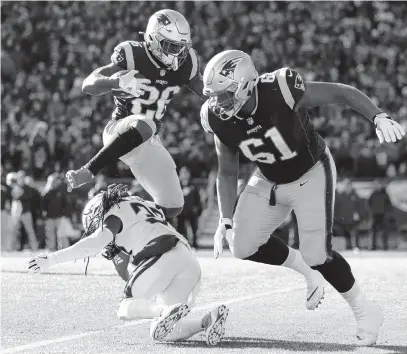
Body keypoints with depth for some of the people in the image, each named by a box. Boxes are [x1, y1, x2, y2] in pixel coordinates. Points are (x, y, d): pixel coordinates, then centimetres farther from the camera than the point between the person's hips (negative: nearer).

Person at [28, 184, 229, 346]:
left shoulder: (117, 209, 12)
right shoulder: (144, 207, 37)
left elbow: (96, 242, -4)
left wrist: (51, 260, -5)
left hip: (162, 258, -7)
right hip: (191, 263, 7)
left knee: (125, 309, 7)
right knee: (160, 333, 6)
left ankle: (167, 310, -23)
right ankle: (209, 318, -18)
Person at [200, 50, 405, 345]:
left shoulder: (280, 91, -34)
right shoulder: (219, 119, -18)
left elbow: (343, 93, -27)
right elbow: (227, 171, -3)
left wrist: (379, 118, -42)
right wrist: (226, 220, -8)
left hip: (311, 174, -5)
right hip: (270, 181, 5)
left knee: (317, 255, -12)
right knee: (244, 246, -3)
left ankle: (366, 312, 10)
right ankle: (305, 270, 20)